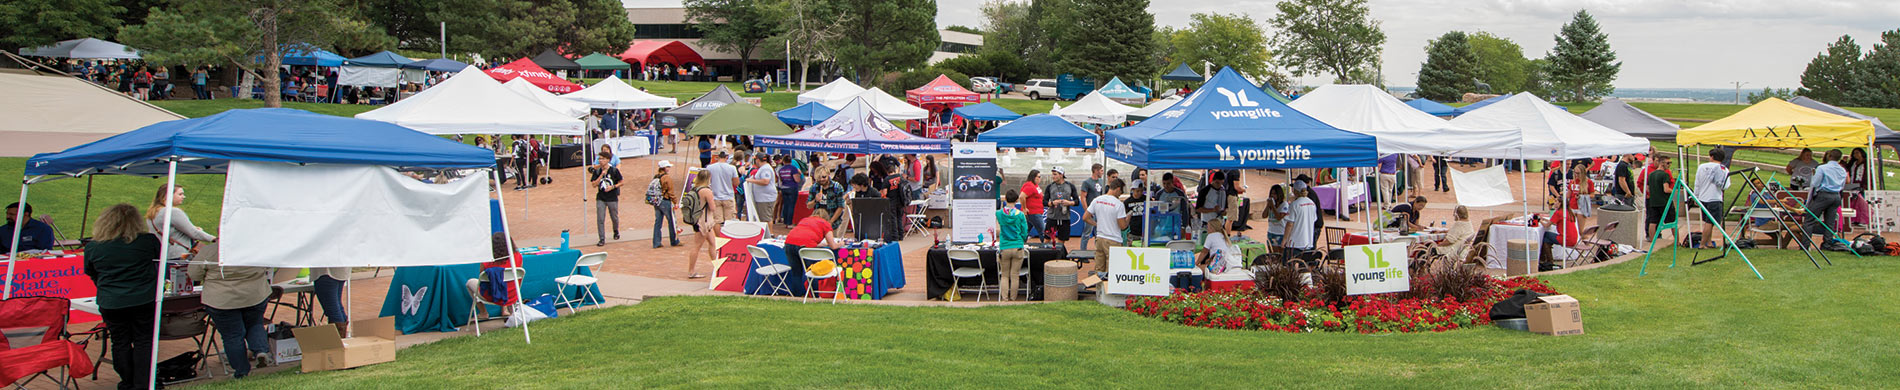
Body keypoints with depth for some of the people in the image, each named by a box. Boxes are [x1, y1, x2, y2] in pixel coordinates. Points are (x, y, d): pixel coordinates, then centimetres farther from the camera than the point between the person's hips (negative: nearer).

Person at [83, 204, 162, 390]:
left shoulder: (93, 247, -1)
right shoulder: (148, 241, -6)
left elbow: (91, 274, 14)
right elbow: (159, 257, 13)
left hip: (111, 303, 1)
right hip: (144, 300, -1)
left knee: (120, 343, 13)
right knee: (143, 342, 8)